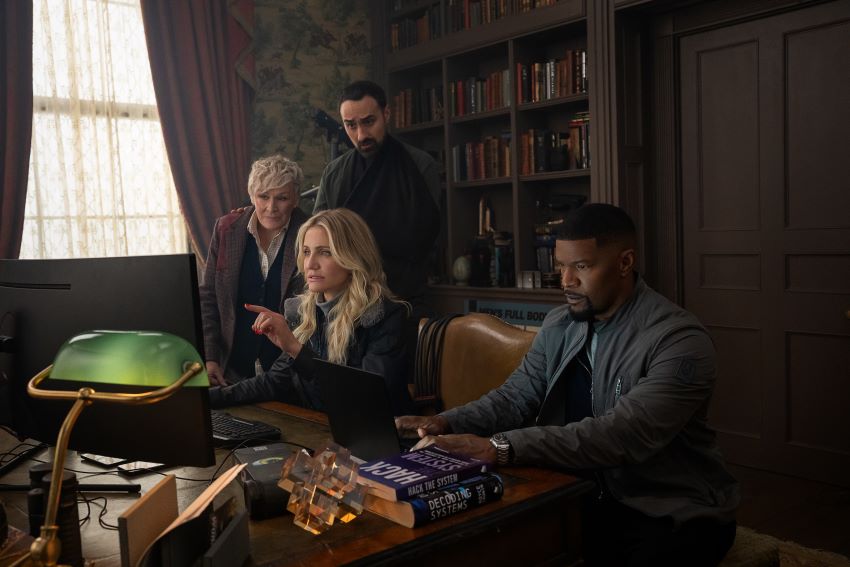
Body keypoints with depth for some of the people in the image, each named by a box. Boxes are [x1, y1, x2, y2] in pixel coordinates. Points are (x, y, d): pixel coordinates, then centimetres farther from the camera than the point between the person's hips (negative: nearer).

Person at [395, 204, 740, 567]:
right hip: (590, 498, 5)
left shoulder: (678, 340, -21)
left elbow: (624, 435, -32)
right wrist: (447, 423, -18)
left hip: (675, 512, -4)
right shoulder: (559, 325, 3)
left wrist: (501, 448, -39)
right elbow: (516, 397, 2)